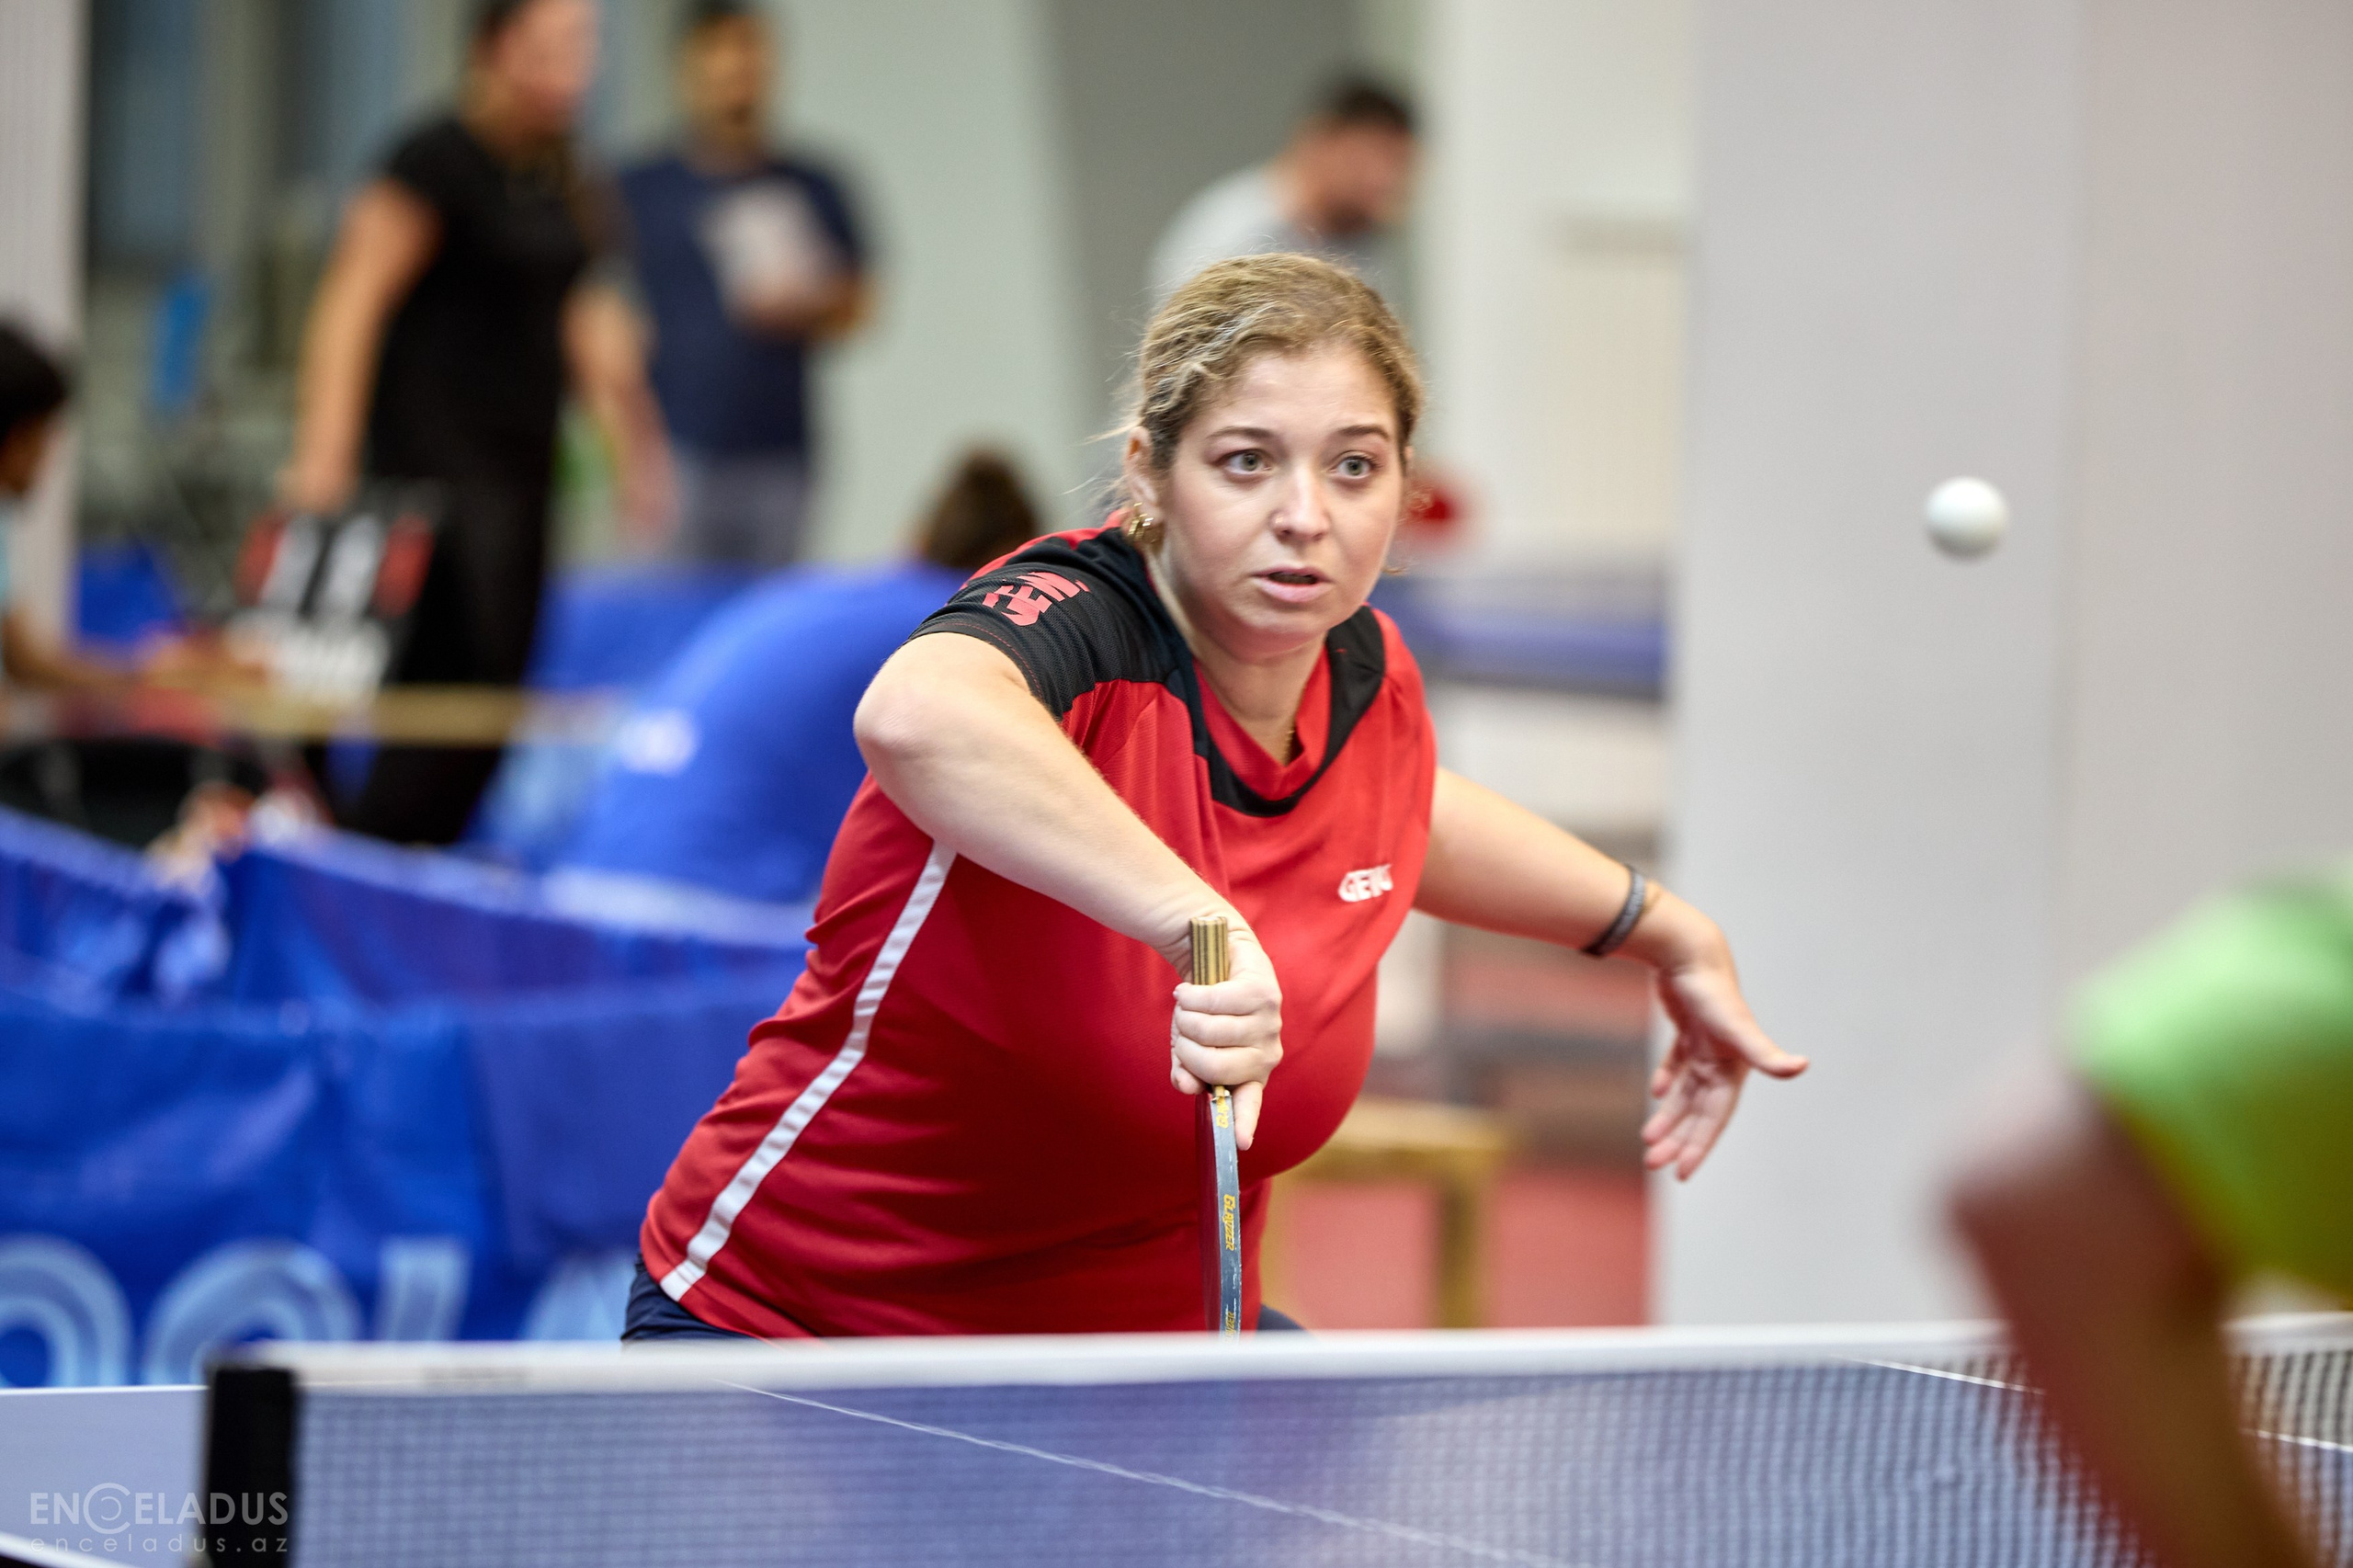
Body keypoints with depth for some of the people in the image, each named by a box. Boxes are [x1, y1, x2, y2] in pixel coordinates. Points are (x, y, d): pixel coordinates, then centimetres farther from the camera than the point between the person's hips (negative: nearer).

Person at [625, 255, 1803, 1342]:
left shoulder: (1366, 676, -2)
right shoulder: (1078, 623, -25)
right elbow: (916, 716, -52)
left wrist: (1666, 933, 29)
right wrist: (1202, 924, -57)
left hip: (1150, 1333, 7)